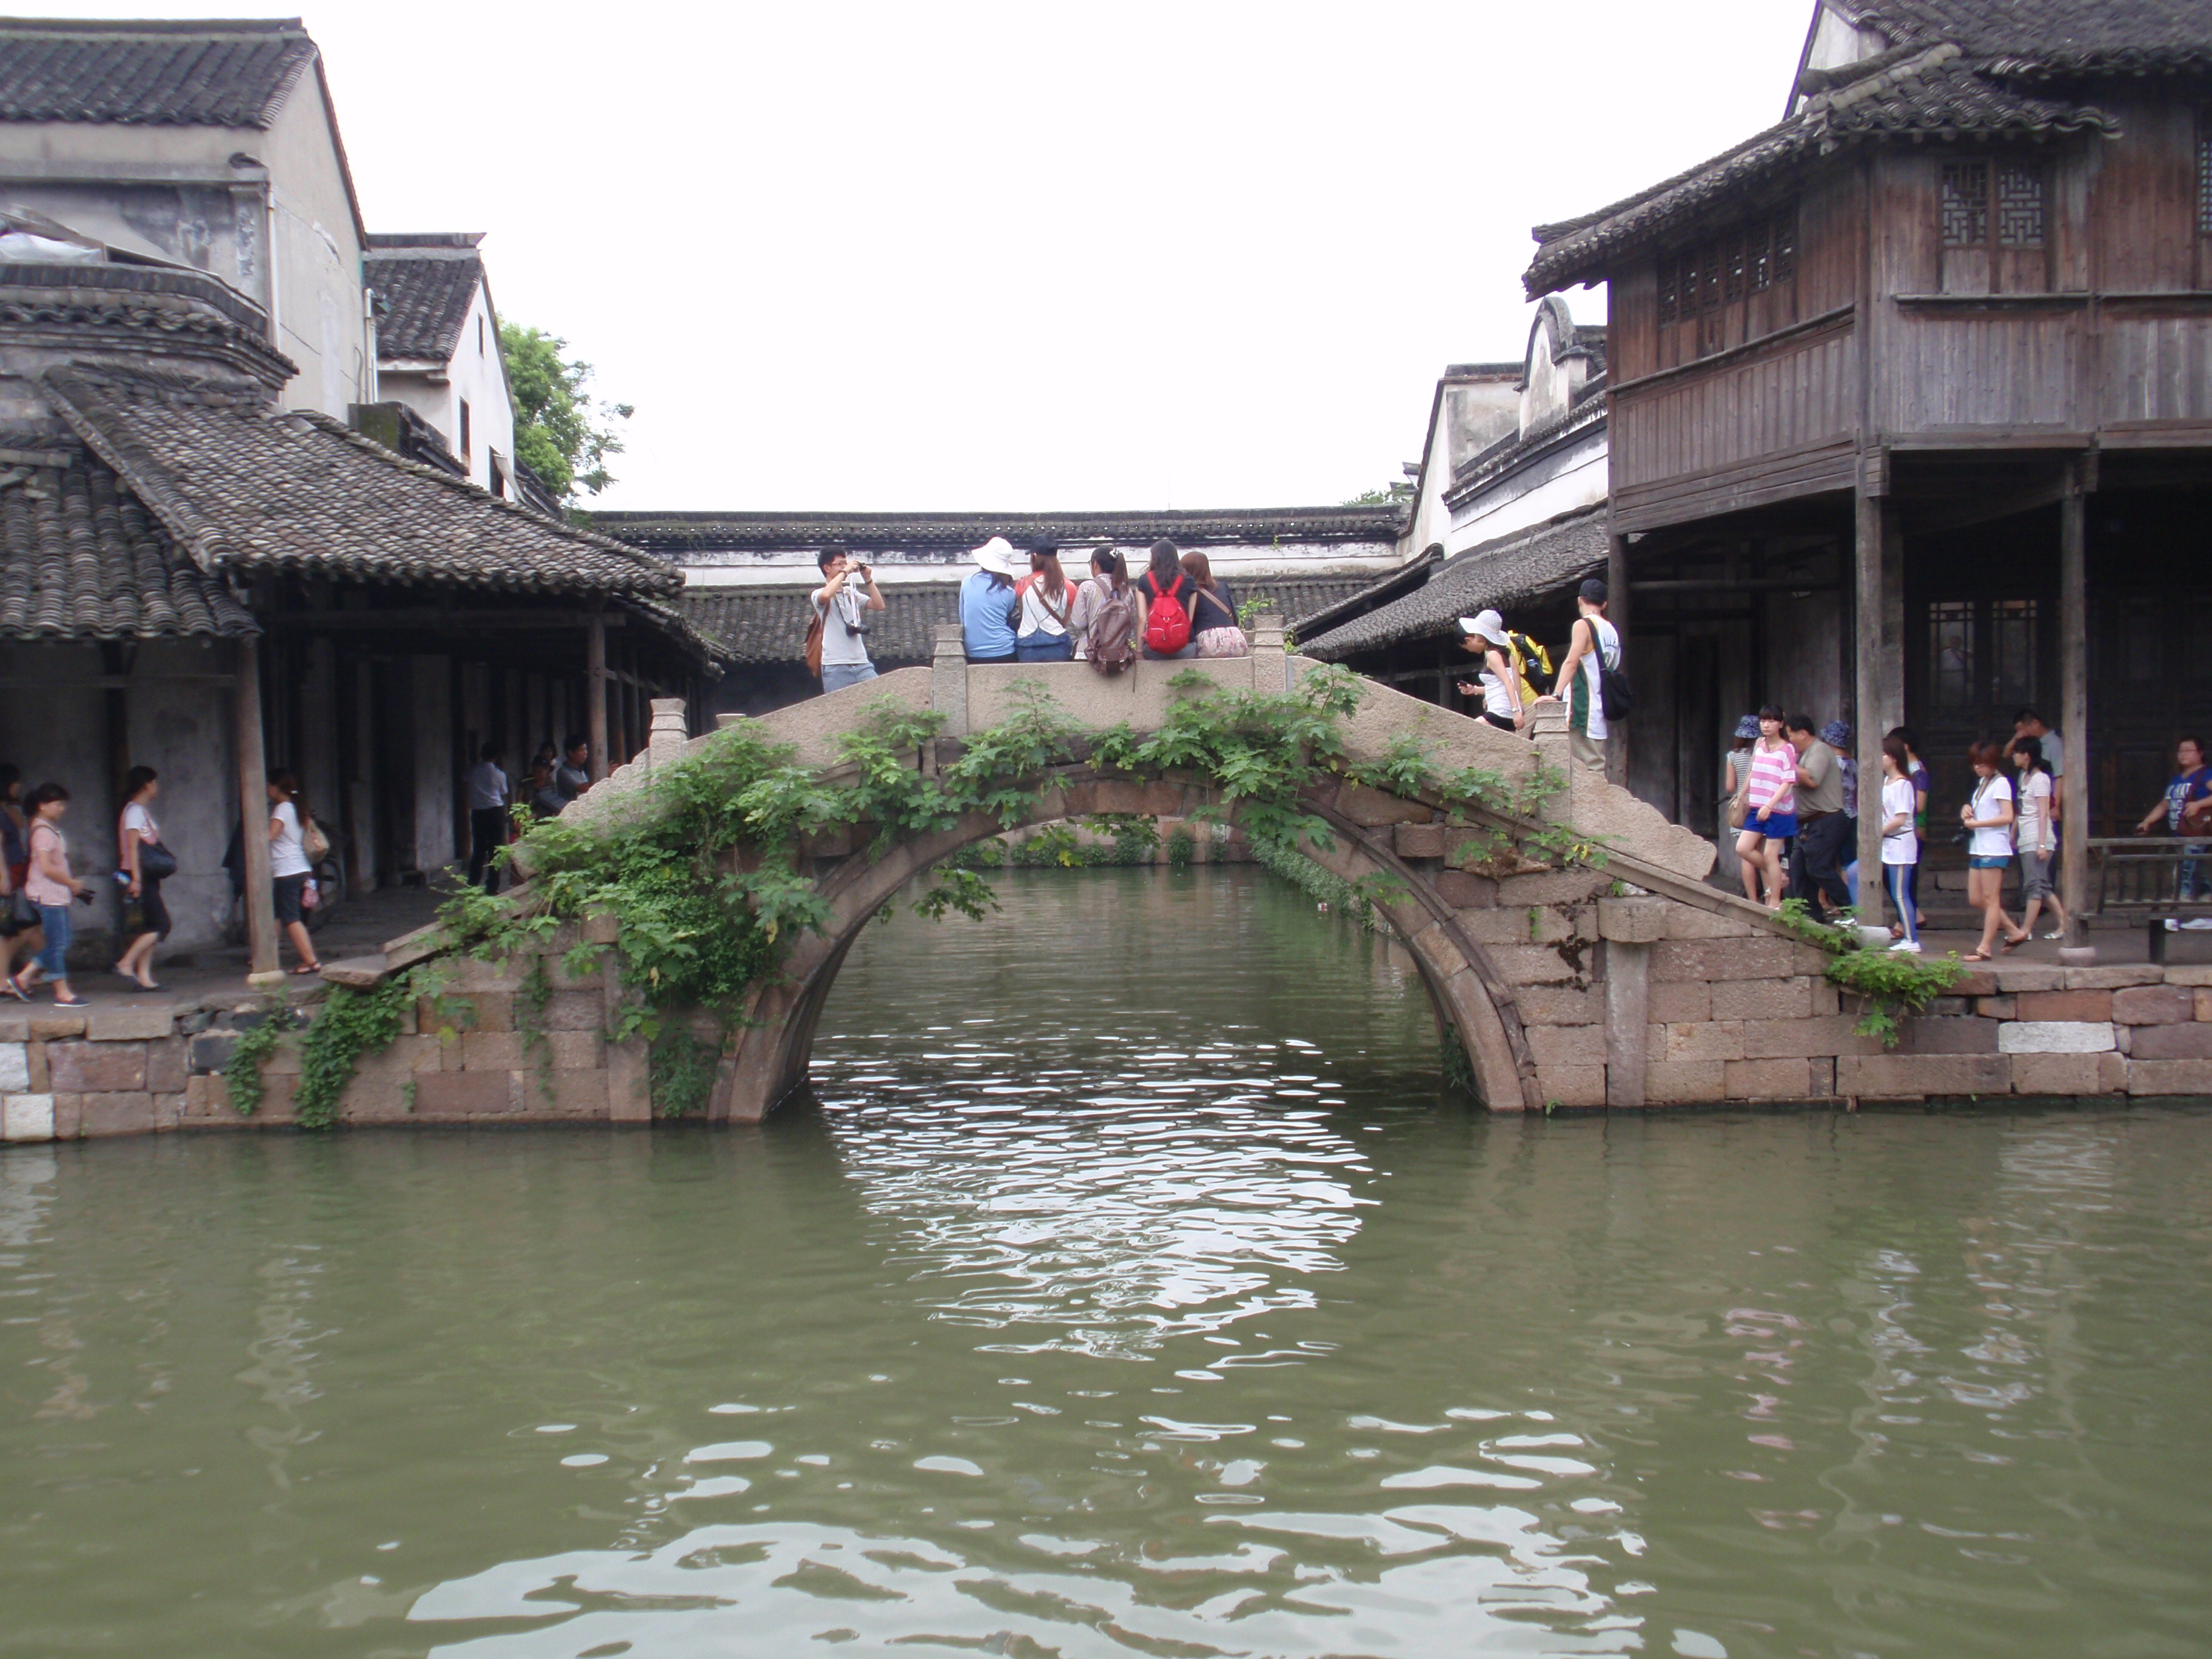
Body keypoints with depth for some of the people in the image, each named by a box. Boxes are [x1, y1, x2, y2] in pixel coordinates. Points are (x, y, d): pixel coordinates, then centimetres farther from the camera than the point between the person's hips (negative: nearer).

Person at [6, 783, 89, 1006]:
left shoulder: (52, 829, 16)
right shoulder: (43, 831, -14)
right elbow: (47, 868, -21)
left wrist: (74, 885, 13)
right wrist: (73, 883, -12)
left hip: (58, 895, 10)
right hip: (48, 895, -10)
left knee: (58, 944, 12)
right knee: (58, 944, -4)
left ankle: (22, 979, 19)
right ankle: (62, 993, 2)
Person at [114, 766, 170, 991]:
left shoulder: (143, 810, 18)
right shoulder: (135, 810, -10)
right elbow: (132, 847, -17)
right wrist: (136, 879, -22)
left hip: (148, 877, 9)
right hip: (140, 876, -9)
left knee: (149, 929, 7)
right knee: (160, 924, -11)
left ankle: (144, 977, 7)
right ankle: (126, 964, -9)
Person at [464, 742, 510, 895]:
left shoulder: (473, 771, -1)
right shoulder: (499, 774, -7)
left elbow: (464, 781, 19)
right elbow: (505, 793, 4)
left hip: (477, 813, 3)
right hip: (495, 812, -3)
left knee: (478, 849, 11)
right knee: (495, 850, 2)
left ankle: (472, 885, 11)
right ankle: (492, 886, 0)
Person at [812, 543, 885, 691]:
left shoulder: (852, 593, 18)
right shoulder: (818, 595, 1)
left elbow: (879, 606, 10)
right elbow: (826, 595, -23)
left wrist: (868, 580, 1)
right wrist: (845, 572, -12)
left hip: (862, 664, 5)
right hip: (836, 667, -5)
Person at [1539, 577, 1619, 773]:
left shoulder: (1583, 625, -7)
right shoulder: (1612, 630, 14)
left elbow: (1571, 663, -17)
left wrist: (1556, 695, -22)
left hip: (1584, 709, -7)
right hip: (1602, 710, 8)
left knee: (1585, 766, -10)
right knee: (1597, 766, 8)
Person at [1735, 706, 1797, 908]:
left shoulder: (1787, 750, -10)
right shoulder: (1759, 745, 9)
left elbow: (1788, 782, -16)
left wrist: (1769, 805, -25)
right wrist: (1744, 795, 17)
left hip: (1779, 810, -6)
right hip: (1757, 808, 6)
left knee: (1770, 855, -3)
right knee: (1743, 848, -2)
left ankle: (1775, 902, 8)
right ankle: (1777, 876, 18)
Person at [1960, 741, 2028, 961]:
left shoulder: (2000, 783, -10)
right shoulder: (1982, 782, 17)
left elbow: (2007, 817, -18)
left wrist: (1976, 823, -17)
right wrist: (1968, 809, 6)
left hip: (1994, 849, -9)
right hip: (1978, 848, 9)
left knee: (1990, 899, -4)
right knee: (1975, 899, 9)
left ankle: (1985, 948, -1)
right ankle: (2014, 932, 21)